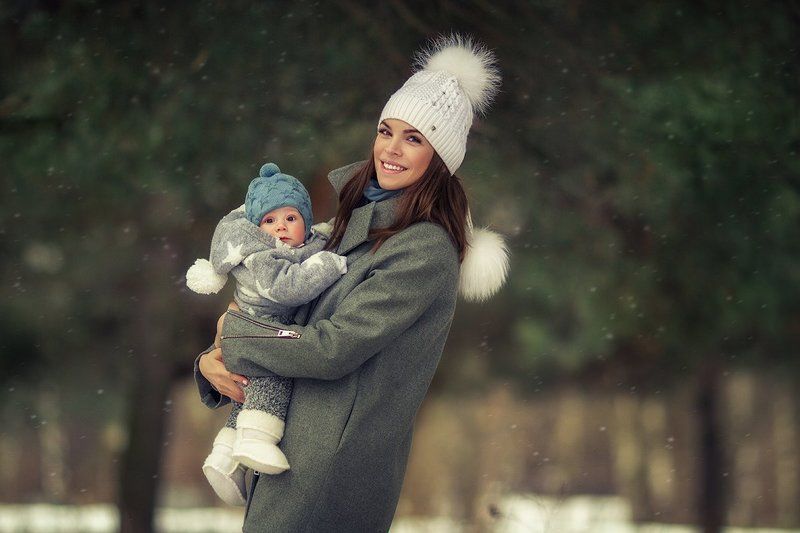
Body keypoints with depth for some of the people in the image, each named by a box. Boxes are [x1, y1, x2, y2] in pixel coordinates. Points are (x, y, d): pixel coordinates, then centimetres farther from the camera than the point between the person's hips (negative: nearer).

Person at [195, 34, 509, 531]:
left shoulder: (425, 251, -17)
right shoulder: (362, 220, 10)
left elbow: (332, 349, -21)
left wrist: (235, 329, -7)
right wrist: (211, 362, -4)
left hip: (333, 465, -8)